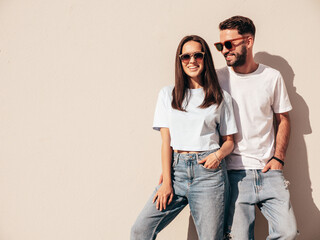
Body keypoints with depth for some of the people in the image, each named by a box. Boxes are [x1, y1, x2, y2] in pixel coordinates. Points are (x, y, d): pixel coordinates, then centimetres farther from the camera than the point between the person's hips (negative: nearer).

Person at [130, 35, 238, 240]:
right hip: (176, 169, 1)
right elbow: (166, 141, 5)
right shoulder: (168, 94, 11)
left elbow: (229, 140, 13)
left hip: (208, 171, -1)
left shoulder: (221, 98, 9)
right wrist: (167, 182, -2)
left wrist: (219, 154, -11)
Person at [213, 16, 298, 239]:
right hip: (234, 173, -1)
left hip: (268, 170, 2)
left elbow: (283, 119, 13)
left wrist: (278, 158, 1)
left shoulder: (272, 77, 5)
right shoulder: (217, 78, 0)